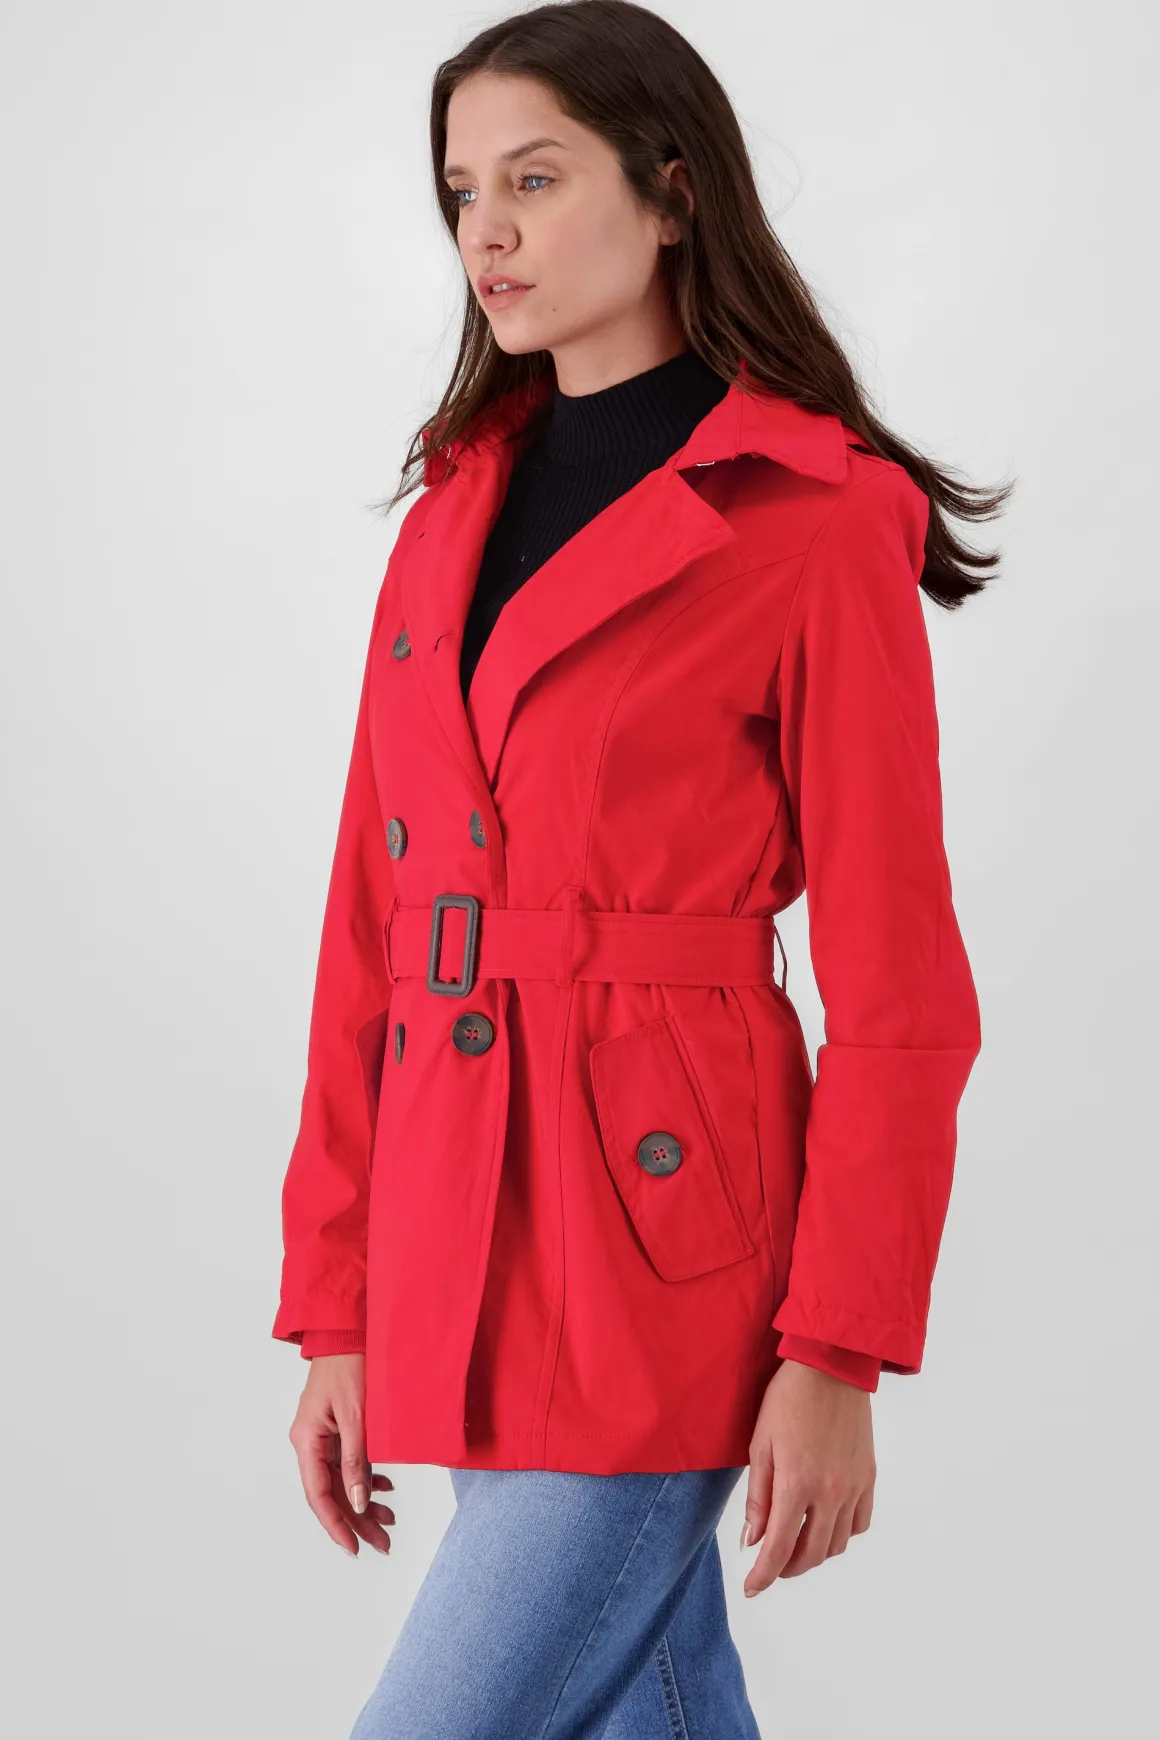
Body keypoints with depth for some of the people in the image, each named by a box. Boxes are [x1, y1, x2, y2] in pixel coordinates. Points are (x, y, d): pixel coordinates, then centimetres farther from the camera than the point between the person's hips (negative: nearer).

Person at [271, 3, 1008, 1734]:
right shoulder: (454, 510, 11)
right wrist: (335, 1309, 9)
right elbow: (373, 934, 11)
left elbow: (894, 983, -8)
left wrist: (836, 1356, -12)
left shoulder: (813, 526, -8)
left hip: (654, 1236, -7)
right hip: (459, 1243, 7)